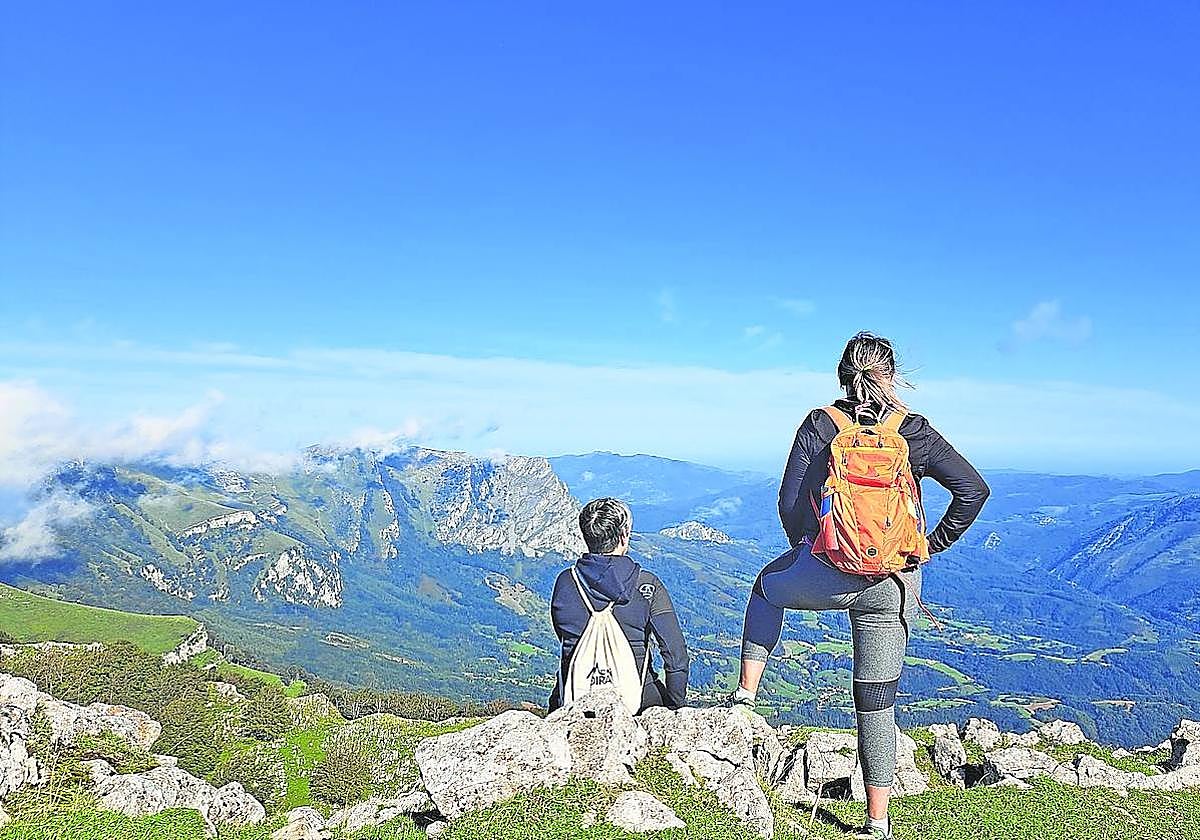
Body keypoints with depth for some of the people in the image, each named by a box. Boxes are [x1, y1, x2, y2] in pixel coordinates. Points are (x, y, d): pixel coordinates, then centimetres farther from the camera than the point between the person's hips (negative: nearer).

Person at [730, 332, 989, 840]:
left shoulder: (819, 426, -2)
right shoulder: (915, 431, 2)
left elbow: (790, 504, -4)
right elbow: (974, 489, -1)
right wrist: (933, 544, 8)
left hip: (825, 577, -2)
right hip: (893, 586, 2)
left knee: (769, 586, 33)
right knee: (877, 702, 13)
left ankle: (747, 691, 28)